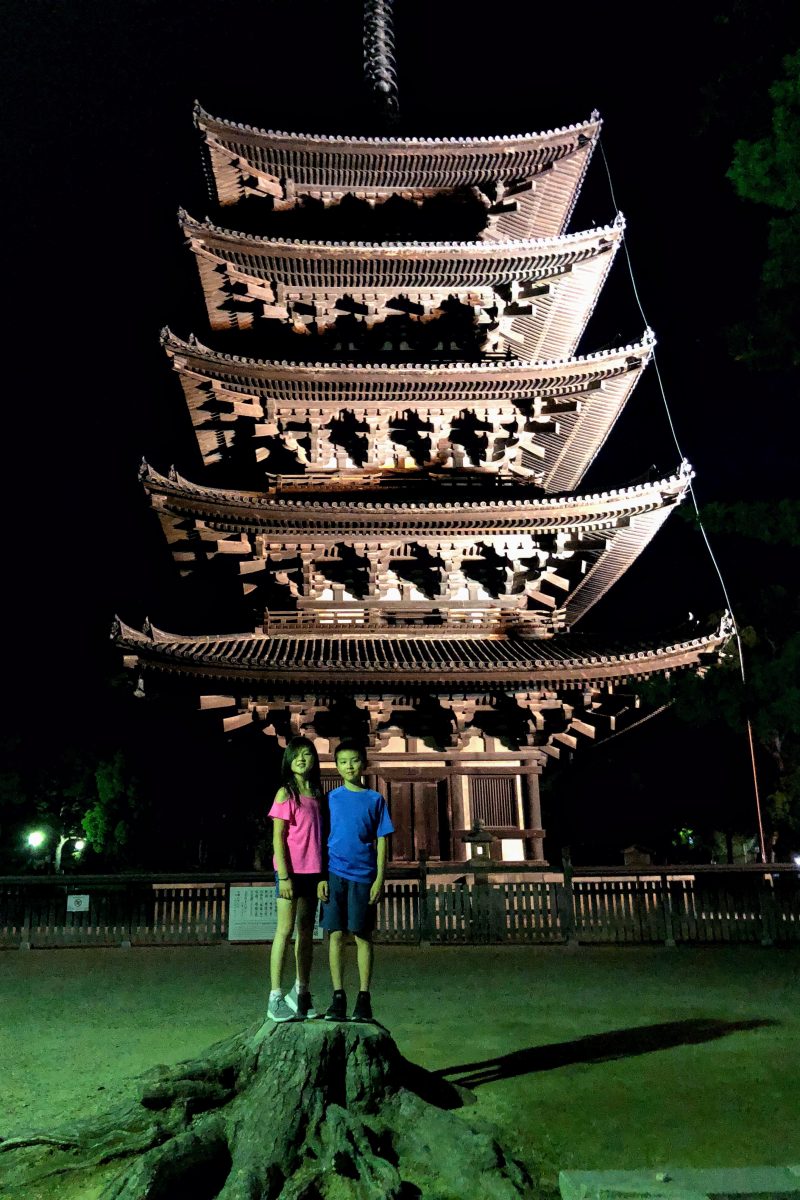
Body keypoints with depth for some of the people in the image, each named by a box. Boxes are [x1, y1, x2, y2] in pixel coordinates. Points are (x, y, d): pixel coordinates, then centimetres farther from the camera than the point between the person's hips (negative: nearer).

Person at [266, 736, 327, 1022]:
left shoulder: (317, 794, 10)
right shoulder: (285, 794, -7)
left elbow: (320, 835, 12)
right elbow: (278, 837, -10)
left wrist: (323, 874, 9)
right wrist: (284, 876, -15)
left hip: (312, 872, 6)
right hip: (290, 870, -6)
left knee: (306, 931, 13)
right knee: (285, 929, -5)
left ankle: (301, 993, 24)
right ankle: (276, 998, 2)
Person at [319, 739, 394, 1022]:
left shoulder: (375, 800, 4)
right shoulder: (331, 798, 5)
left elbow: (381, 841, 4)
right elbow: (322, 840, 5)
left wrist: (380, 879, -3)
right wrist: (321, 877, -2)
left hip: (363, 876, -1)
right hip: (334, 874, 1)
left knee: (363, 936, 3)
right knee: (335, 935, 1)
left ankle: (363, 999, 11)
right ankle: (338, 998, 10)